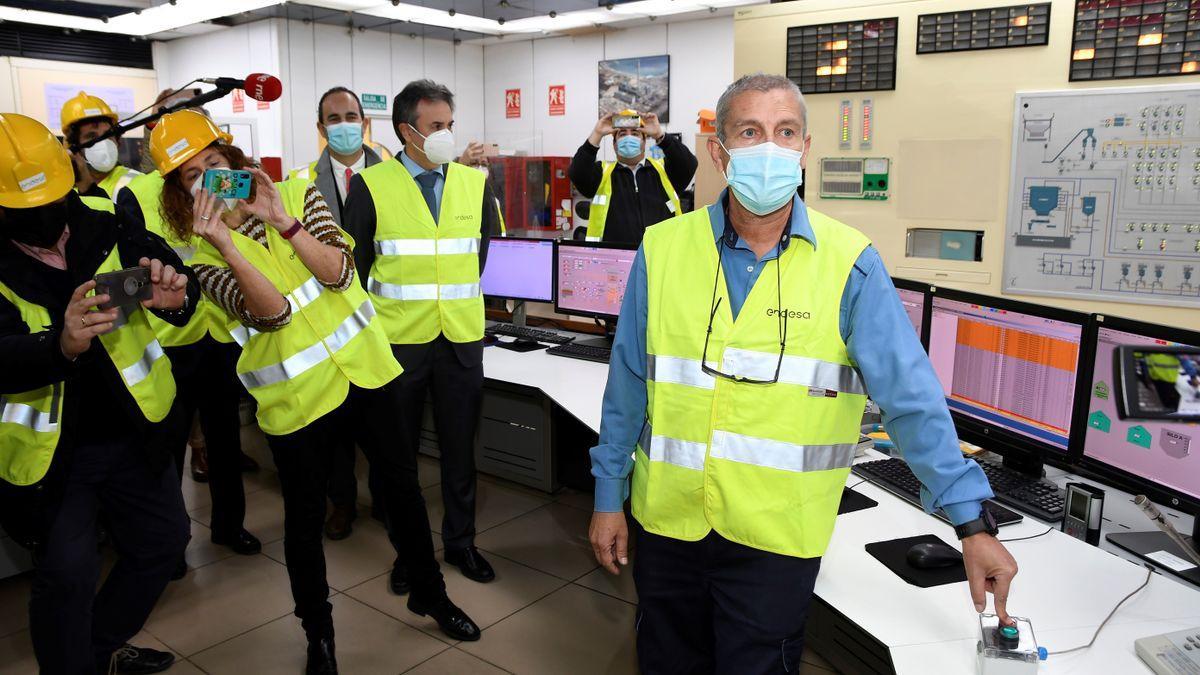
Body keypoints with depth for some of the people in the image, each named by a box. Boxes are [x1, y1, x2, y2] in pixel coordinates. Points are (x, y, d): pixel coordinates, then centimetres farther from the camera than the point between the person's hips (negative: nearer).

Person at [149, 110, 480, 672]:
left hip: (362, 368, 2)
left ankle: (429, 592, 36)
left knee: (402, 485, 13)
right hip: (295, 397, -1)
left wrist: (281, 220, -24)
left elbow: (338, 272, -14)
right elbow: (271, 310, -20)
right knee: (305, 518, 10)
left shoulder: (300, 198, 0)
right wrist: (224, 242, -31)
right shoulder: (205, 256, -4)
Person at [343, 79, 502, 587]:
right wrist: (371, 322, 5)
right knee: (399, 450, 11)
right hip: (397, 337, -2)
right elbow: (356, 263, 2)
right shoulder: (371, 185, -4)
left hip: (462, 337, 2)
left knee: (460, 447, 11)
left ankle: (460, 541, 28)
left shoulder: (475, 183, 4)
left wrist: (459, 298, 11)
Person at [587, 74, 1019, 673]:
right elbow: (628, 385, 3)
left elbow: (912, 397, -9)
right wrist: (609, 495, 7)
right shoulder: (663, 249, -3)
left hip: (777, 538, -2)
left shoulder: (850, 264, -9)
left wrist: (972, 523, -10)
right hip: (666, 519, 3)